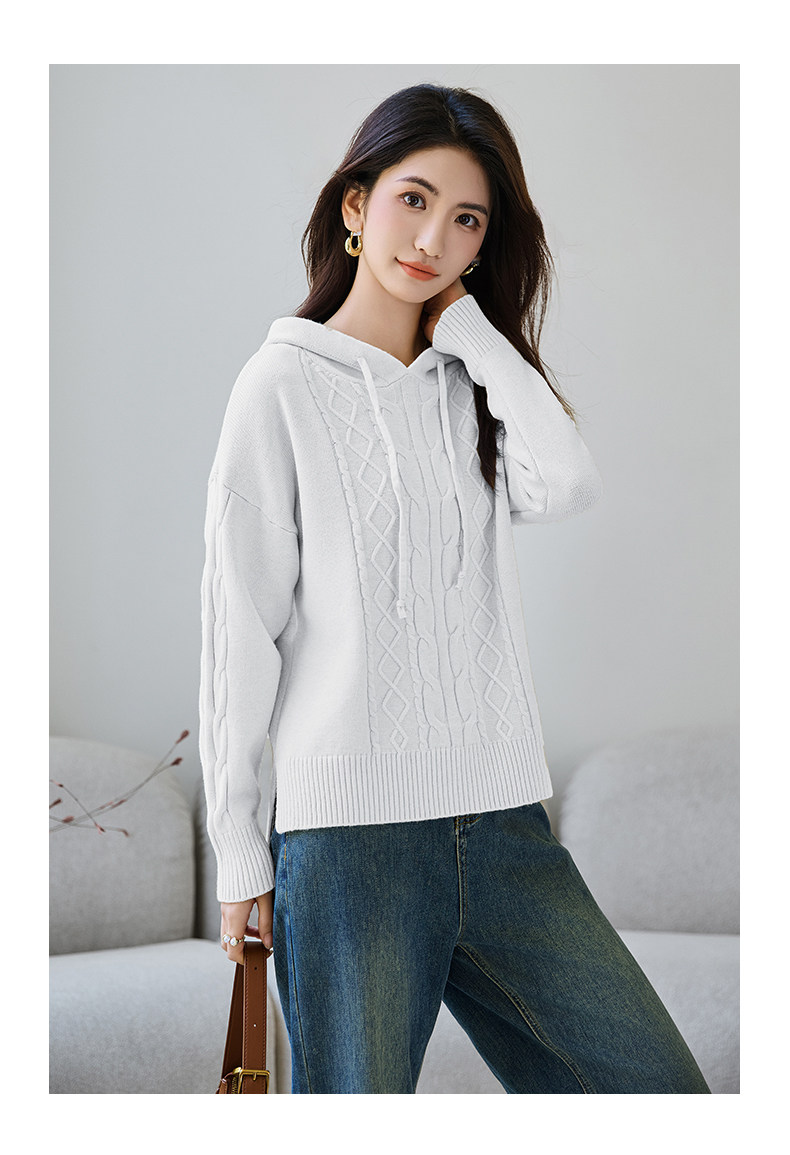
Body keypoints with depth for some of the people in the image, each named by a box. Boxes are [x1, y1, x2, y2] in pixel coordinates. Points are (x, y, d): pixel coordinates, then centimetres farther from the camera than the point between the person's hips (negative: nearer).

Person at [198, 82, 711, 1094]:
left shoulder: (474, 385, 16)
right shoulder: (286, 384, 1)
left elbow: (566, 485, -7)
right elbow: (241, 627, -2)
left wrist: (465, 319, 0)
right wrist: (239, 851, -4)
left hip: (504, 826, 5)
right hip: (348, 828, -5)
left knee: (660, 1091, 2)